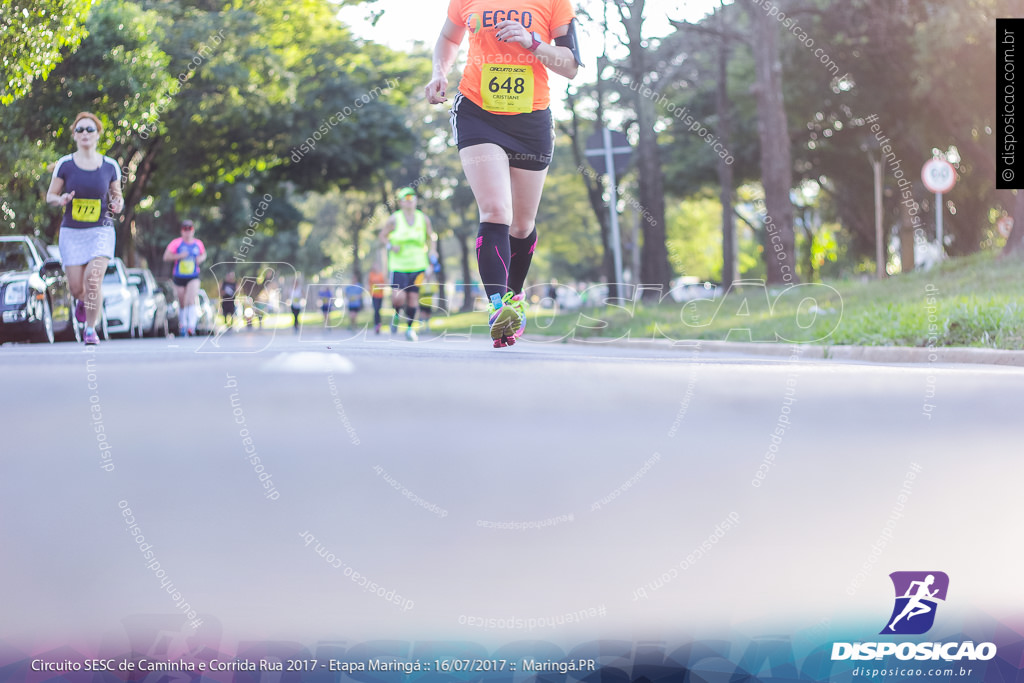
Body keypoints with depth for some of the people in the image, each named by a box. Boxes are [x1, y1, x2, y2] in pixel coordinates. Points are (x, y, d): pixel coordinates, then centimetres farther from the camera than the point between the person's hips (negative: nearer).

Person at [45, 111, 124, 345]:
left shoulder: (110, 166, 1)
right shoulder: (64, 164, -1)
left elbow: (117, 195, 14)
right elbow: (50, 196, 6)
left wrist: (118, 204, -9)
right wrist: (61, 200, -17)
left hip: (101, 231, 0)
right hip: (71, 232, 0)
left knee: (93, 278, -19)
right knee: (76, 287, -1)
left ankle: (91, 329, -4)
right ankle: (82, 300, 38)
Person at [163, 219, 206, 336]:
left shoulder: (198, 243, 4)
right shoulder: (176, 243, -5)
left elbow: (204, 254, 22)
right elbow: (166, 256, -8)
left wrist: (201, 258, -2)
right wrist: (179, 256, -22)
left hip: (193, 278, 0)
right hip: (179, 277, 0)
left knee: (191, 301, -19)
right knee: (182, 304, 10)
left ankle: (191, 327, -27)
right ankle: (182, 325, 31)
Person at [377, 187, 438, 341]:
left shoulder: (423, 219, 5)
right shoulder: (394, 219, -2)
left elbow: (431, 237, 17)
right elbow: (382, 236, 8)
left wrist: (432, 251, -1)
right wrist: (390, 246, -11)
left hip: (418, 266, 2)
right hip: (398, 265, -2)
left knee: (413, 298, 0)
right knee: (399, 298, -15)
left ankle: (410, 328, 17)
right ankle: (397, 315, 18)